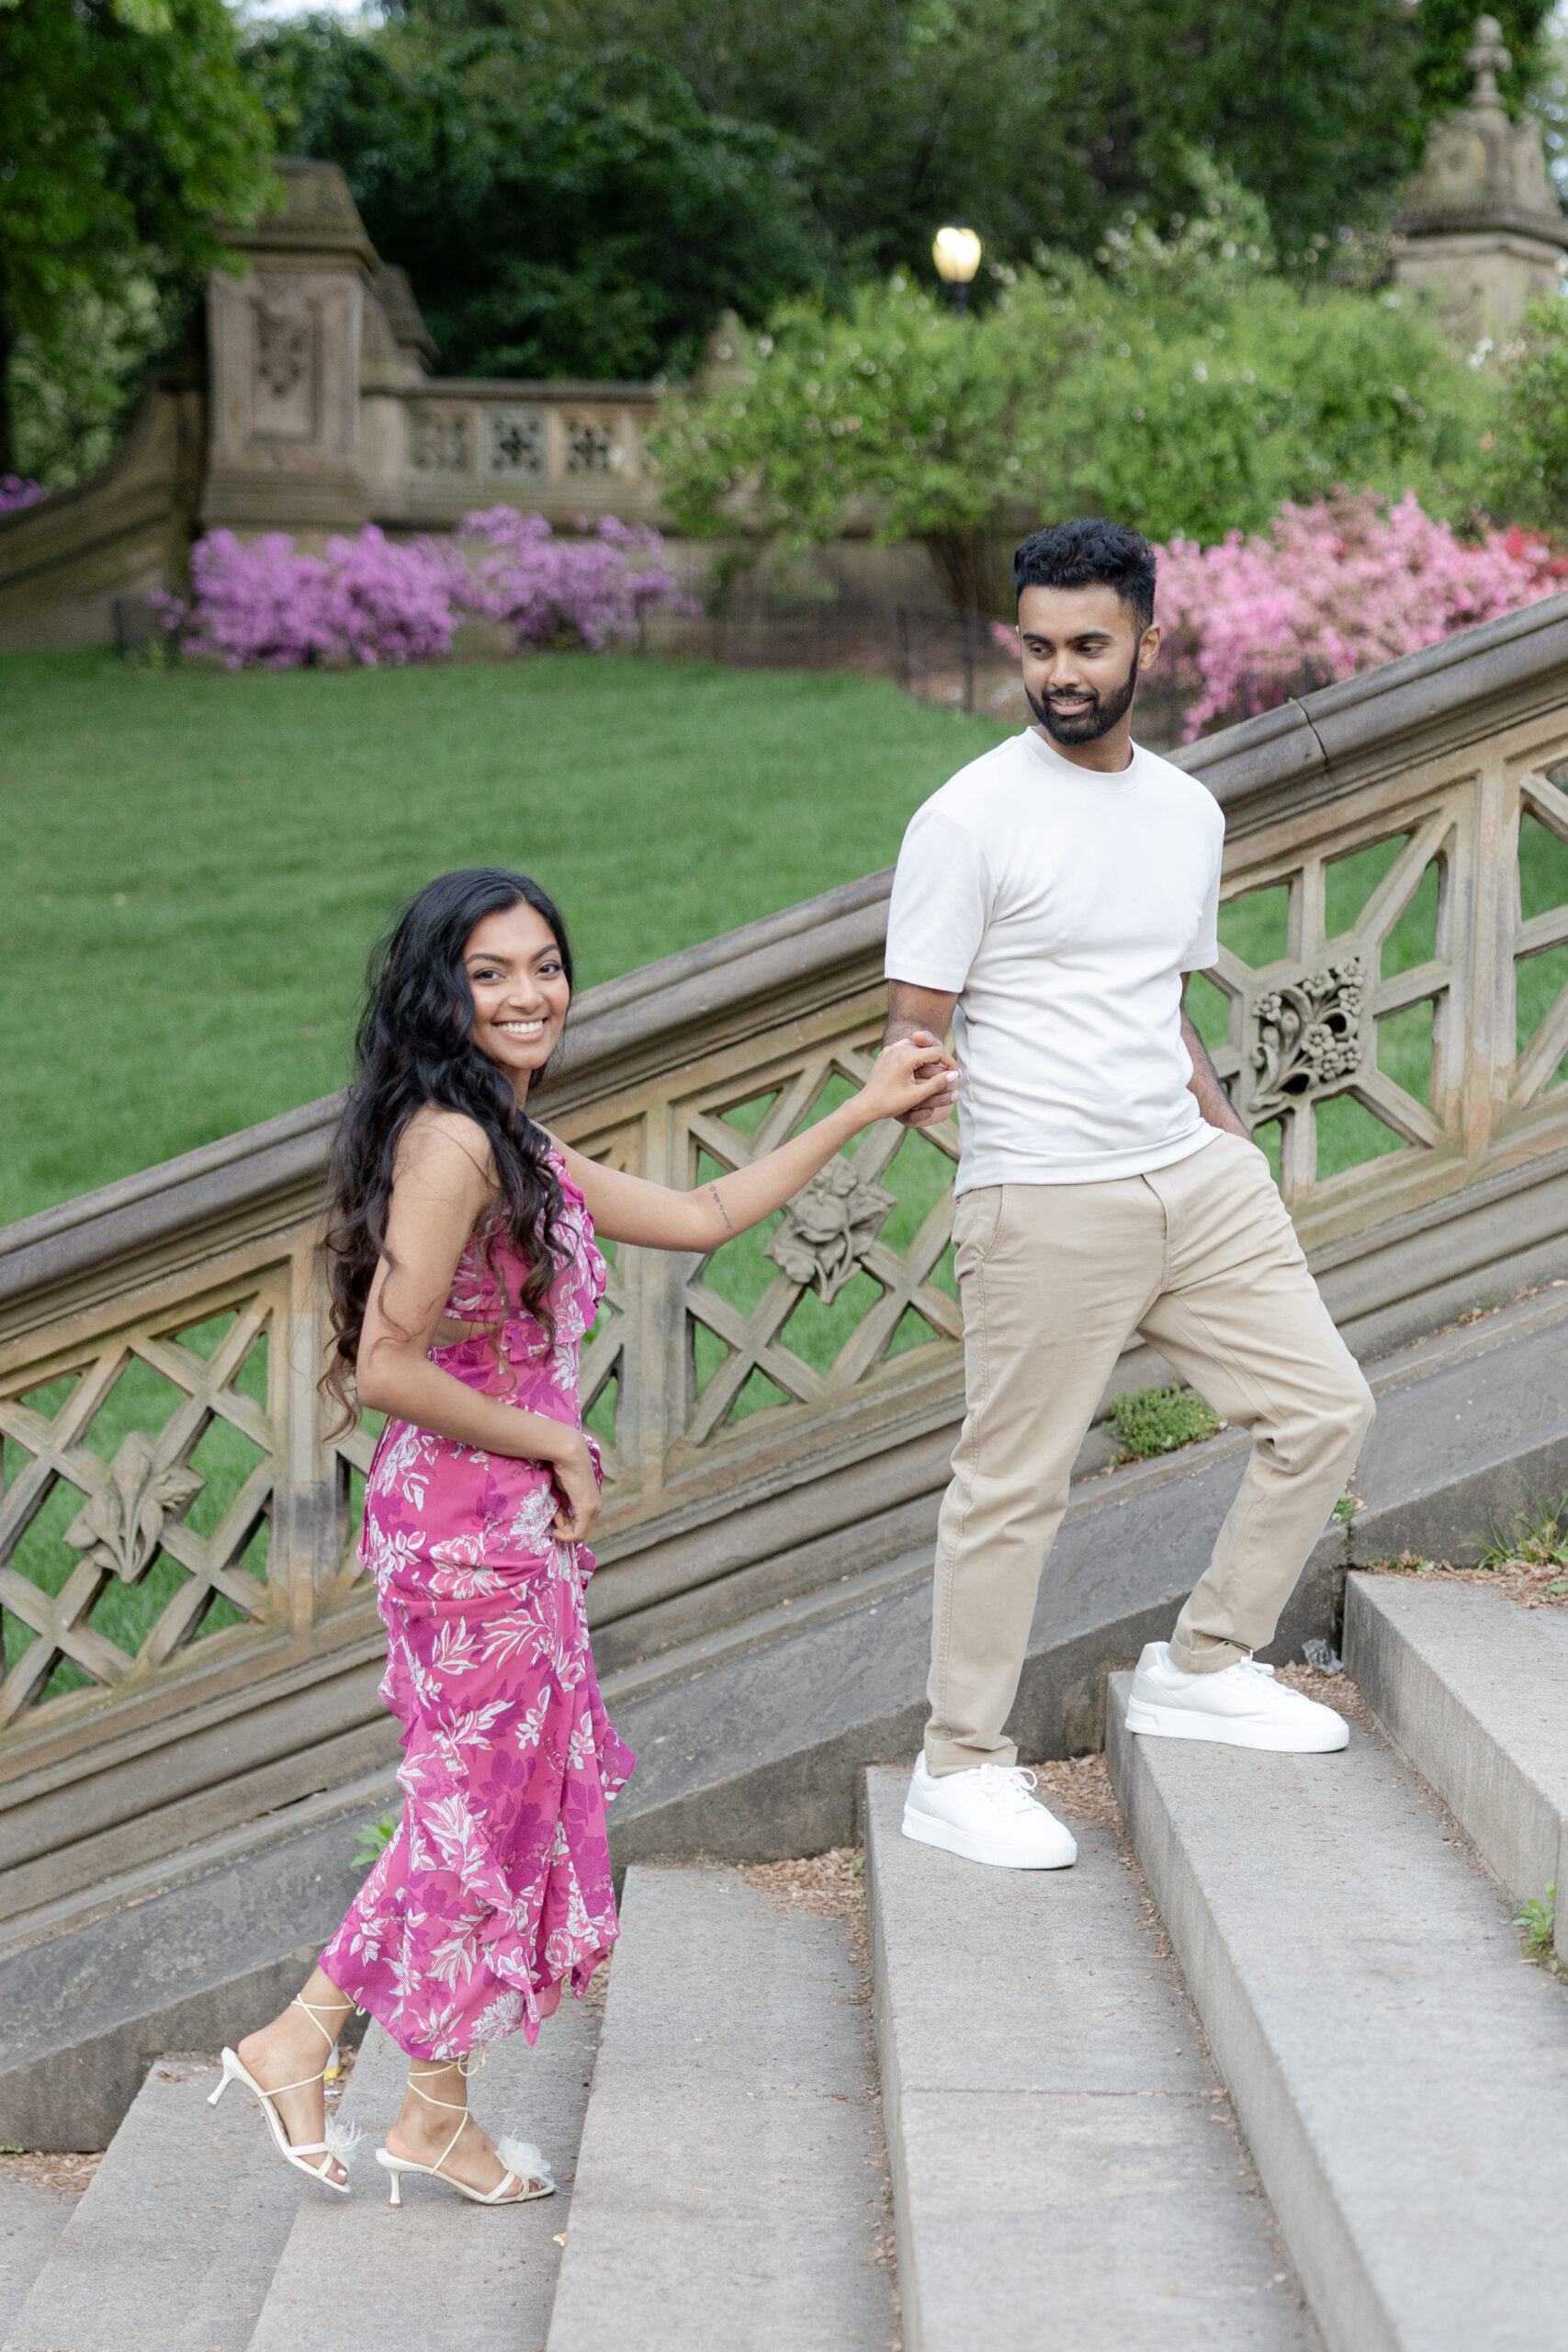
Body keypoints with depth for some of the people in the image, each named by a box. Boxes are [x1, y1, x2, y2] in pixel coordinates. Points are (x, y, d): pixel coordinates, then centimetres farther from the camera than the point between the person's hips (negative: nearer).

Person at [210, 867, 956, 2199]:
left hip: (514, 1528, 9)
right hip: (471, 1530, -9)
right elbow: (388, 1367, -23)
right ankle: (437, 2119, 21)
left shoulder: (520, 1150, 10)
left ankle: (297, 2045, 25)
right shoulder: (448, 1145, -19)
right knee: (488, 1807, 4)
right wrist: (554, 1447, -13)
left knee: (485, 1808, 16)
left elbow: (702, 1217, 19)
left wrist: (865, 1113, 22)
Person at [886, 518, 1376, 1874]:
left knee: (1324, 1408, 6)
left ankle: (1202, 1670, 22)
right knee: (1014, 1483, -1)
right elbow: (916, 1026, -9)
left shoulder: (1189, 812, 12)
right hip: (1046, 1203, -6)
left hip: (1197, 1176, 7)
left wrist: (1229, 1140, 16)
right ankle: (959, 1770, 12)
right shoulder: (970, 818, -8)